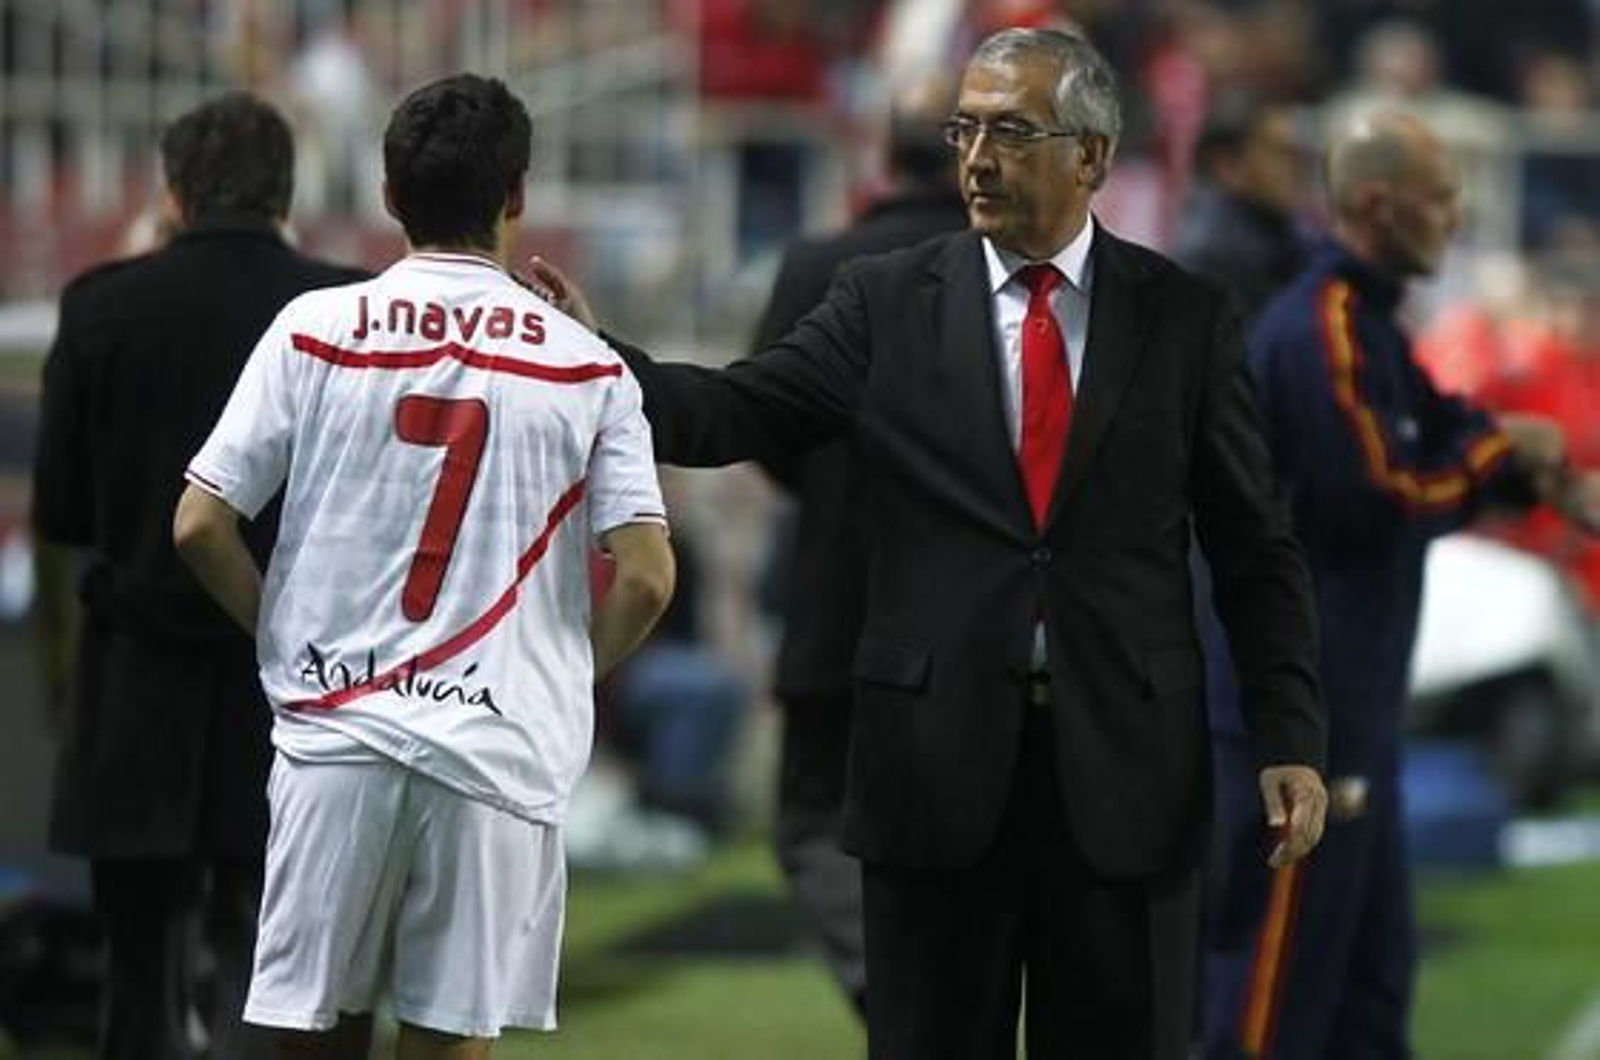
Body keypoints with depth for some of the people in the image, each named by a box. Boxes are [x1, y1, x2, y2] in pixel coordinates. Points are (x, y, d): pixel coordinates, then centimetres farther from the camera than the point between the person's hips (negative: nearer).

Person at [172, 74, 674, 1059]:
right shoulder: (586, 367, 1)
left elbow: (200, 527, -1)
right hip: (500, 746, -1)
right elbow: (646, 579, -4)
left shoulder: (316, 331, 1)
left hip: (335, 726, 1)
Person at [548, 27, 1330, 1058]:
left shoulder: (1186, 317, 4)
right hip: (940, 763, 0)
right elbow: (732, 413, -5)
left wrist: (1291, 739, -4)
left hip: (1126, 770, 0)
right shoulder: (888, 303, 5)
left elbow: (1256, 550, 4)